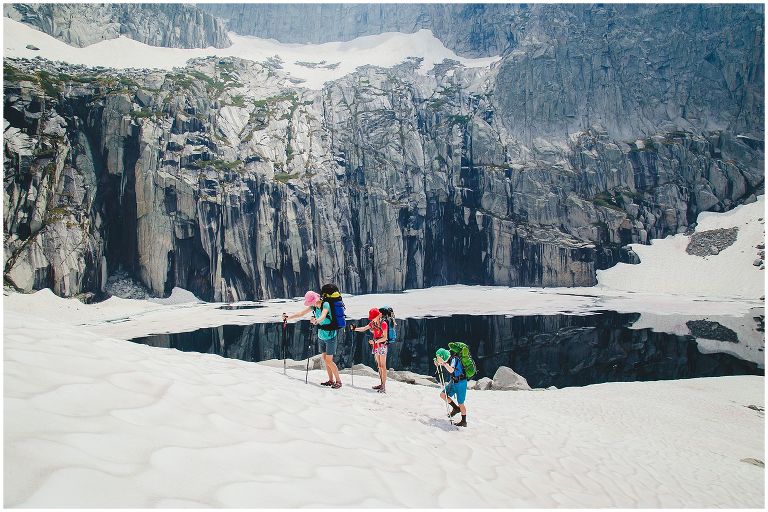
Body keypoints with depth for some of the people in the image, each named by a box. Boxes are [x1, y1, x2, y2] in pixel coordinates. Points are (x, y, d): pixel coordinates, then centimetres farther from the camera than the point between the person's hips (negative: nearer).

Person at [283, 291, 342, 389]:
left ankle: (338, 381, 4)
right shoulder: (314, 306, -3)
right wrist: (288, 317, 0)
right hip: (321, 336, 7)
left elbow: (323, 316, -42)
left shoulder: (326, 305, -23)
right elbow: (301, 313, 5)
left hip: (330, 337, -7)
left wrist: (317, 321, -62)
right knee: (325, 359, 9)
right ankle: (331, 380, 19)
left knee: (329, 360, -7)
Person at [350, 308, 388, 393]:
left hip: (382, 346, -7)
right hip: (376, 346, 7)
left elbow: (384, 338, -17)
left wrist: (375, 341, -23)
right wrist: (355, 329, 0)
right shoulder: (372, 323, 7)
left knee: (383, 366, -6)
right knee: (379, 366, 10)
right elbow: (364, 328, 13)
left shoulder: (383, 324, -15)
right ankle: (381, 384, 15)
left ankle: (384, 386, -6)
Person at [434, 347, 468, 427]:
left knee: (460, 403, 0)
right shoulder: (448, 360, 0)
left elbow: (451, 370, -41)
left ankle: (464, 422, 14)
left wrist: (443, 363, -36)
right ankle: (456, 408, 17)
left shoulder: (454, 359, -24)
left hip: (460, 383, -8)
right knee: (443, 395, 1)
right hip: (453, 382, 8)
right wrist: (438, 364, -1)